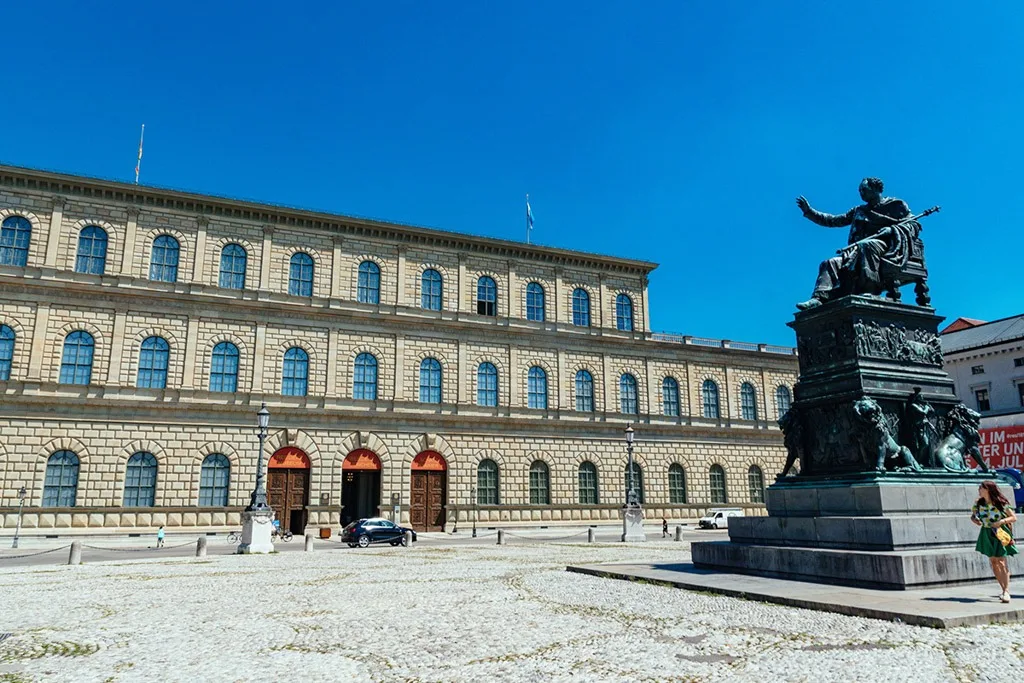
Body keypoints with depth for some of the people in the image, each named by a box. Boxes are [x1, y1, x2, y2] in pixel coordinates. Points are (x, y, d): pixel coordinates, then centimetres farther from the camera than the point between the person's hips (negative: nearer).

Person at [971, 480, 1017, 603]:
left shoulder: (1001, 503, -12)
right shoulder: (979, 503, 0)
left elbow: (1014, 517, -6)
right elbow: (973, 516, 12)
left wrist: (1002, 521, -22)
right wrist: (974, 519, -10)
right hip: (987, 534, 5)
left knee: (1001, 562, -11)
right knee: (993, 562, 7)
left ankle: (1006, 591, -9)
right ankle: (1004, 589, 18)